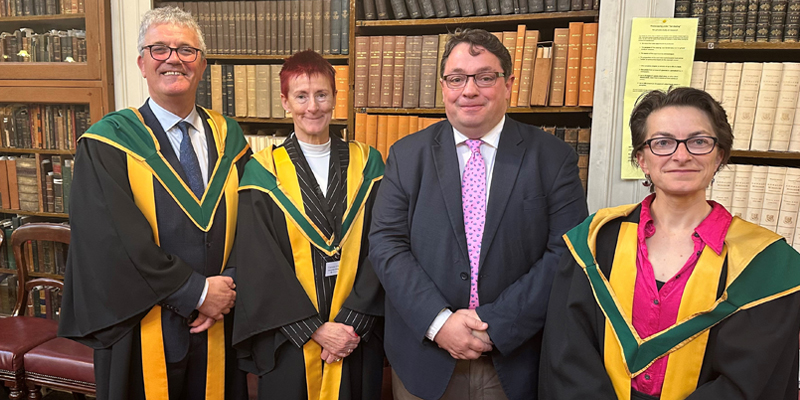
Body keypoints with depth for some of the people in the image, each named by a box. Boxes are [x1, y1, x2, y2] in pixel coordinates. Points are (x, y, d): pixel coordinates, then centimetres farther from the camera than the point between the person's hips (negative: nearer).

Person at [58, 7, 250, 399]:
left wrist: (225, 290, -12)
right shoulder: (106, 145, -6)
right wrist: (197, 292, -16)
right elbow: (113, 238, -15)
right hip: (144, 336, -3)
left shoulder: (228, 138, 4)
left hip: (217, 328, 3)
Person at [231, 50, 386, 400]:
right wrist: (314, 328, -13)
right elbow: (260, 265, -8)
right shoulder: (263, 172, -3)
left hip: (358, 336, 2)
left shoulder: (366, 164, 1)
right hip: (288, 340, -1)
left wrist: (353, 321, -12)